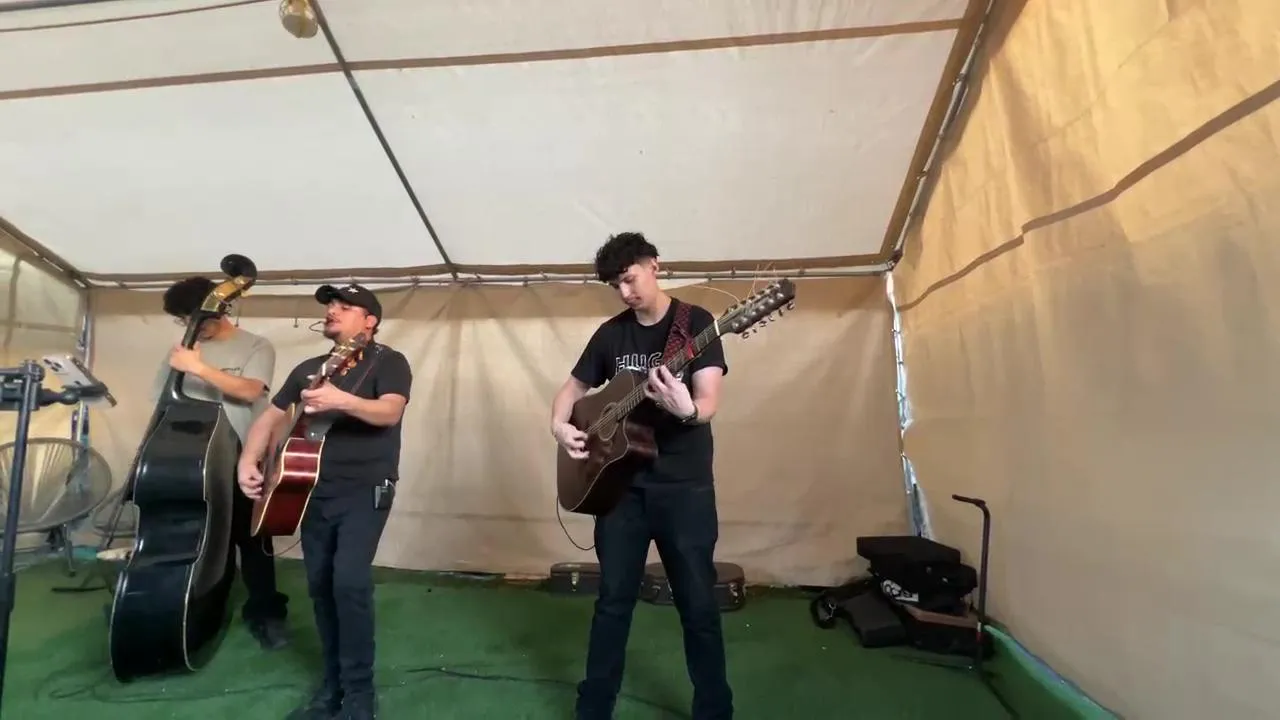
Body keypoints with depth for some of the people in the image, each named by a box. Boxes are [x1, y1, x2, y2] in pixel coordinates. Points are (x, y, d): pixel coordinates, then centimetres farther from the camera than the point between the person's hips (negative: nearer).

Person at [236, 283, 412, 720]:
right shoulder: (308, 368, 15)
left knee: (349, 580, -18)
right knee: (320, 583, 8)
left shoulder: (388, 362, -4)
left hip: (366, 490, -6)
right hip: (315, 491, 6)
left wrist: (340, 400, -37)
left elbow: (390, 412, -21)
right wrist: (248, 461, 1)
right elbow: (270, 417, 17)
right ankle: (334, 685, 25)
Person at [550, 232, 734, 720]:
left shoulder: (695, 322, -5)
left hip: (685, 485, -3)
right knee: (613, 599, 12)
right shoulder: (611, 333, 6)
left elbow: (709, 402, -13)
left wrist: (685, 409, -35)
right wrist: (560, 426, -7)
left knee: (698, 604, 7)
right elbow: (572, 389, 14)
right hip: (621, 482, 3)